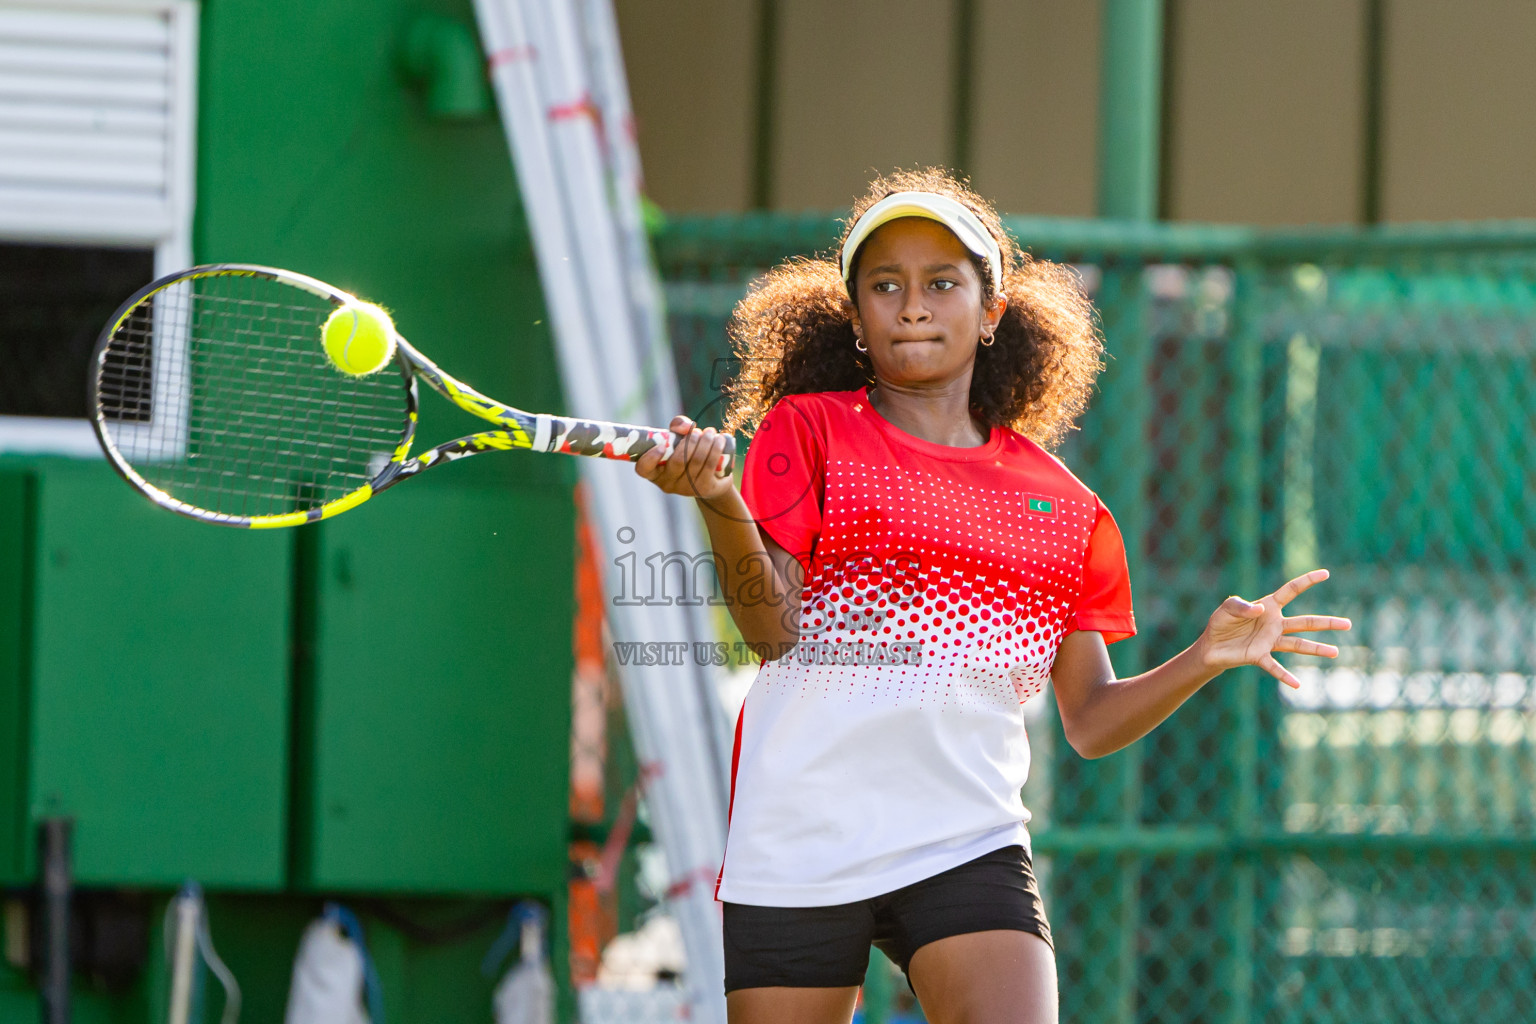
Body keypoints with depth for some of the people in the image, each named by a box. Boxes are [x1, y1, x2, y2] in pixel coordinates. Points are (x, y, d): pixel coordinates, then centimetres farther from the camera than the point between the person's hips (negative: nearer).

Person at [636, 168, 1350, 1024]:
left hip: (970, 848, 1)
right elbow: (772, 628, -6)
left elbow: (1090, 719, 15)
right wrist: (721, 507, -24)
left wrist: (1208, 657, 0)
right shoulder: (807, 431, 6)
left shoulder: (1061, 505, 13)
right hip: (797, 849, -1)